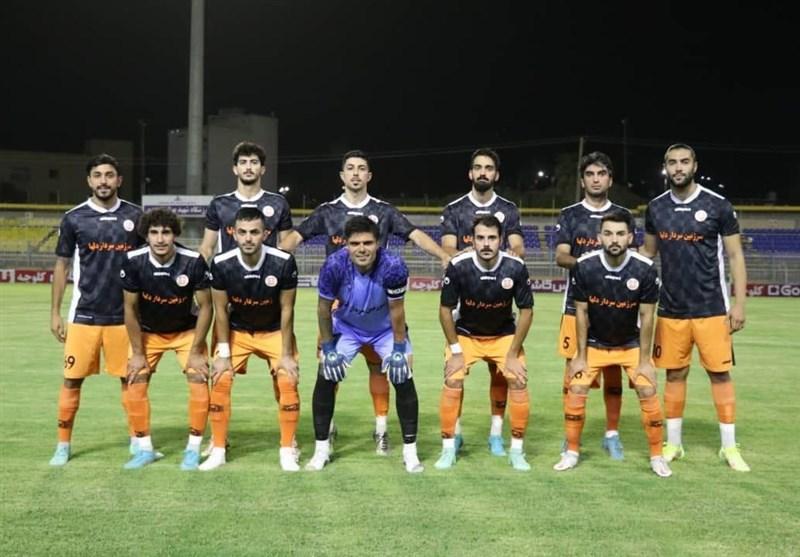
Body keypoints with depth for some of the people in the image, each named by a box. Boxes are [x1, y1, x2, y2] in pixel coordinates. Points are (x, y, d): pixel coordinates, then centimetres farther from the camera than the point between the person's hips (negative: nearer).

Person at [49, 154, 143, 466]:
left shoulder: (134, 216, 3)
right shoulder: (74, 218, 1)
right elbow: (61, 266, 7)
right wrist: (54, 313, 4)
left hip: (124, 314, 1)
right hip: (84, 314, 0)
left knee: (130, 379, 5)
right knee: (72, 380, 1)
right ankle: (64, 445, 13)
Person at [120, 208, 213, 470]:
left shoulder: (194, 262, -28)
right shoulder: (133, 262, -24)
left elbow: (205, 307, -16)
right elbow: (130, 308, -12)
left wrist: (196, 352, -15)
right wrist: (138, 353, -9)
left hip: (187, 330, -1)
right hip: (148, 332, 1)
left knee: (199, 384, -12)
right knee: (135, 387, -6)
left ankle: (193, 449, 4)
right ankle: (144, 449, 11)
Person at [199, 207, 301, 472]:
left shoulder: (283, 263, -27)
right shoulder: (221, 264, -24)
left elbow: (286, 309, -16)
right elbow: (221, 310, -11)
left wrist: (286, 354, -14)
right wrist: (223, 354, -11)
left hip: (274, 331, -1)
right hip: (236, 331, 1)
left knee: (287, 382, -13)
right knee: (220, 381, -10)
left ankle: (287, 450, 3)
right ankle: (218, 450, 4)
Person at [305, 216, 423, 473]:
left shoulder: (393, 267, -35)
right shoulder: (334, 266, -32)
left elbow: (396, 311, -20)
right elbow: (324, 308, -16)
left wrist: (398, 350, -16)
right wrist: (327, 348, -12)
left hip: (386, 328, -1)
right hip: (346, 326, 1)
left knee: (403, 380, -9)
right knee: (325, 379, -8)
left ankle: (410, 450, 5)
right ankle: (321, 449, 7)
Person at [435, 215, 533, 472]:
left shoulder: (516, 267, -23)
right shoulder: (458, 266, -26)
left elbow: (526, 311, -12)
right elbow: (445, 309, -12)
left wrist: (513, 354, -12)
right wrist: (455, 350, -12)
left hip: (505, 335, 1)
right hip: (465, 334, -1)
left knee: (519, 382, -11)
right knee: (452, 382, -14)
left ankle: (516, 450, 5)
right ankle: (448, 448, 2)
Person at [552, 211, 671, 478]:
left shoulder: (645, 269, -22)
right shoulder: (585, 266, -21)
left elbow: (646, 316, -13)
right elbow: (581, 312, -10)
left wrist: (644, 360, -11)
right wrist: (581, 356, -8)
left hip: (631, 343, 0)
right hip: (594, 343, 1)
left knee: (648, 393, -9)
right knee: (575, 391, -8)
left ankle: (657, 456, 8)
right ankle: (572, 452, 10)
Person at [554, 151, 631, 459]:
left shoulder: (623, 214, 10)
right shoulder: (569, 215, 7)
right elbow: (560, 256, -1)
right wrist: (581, 262, -22)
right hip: (577, 303, -1)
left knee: (613, 370, 4)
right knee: (574, 368, 0)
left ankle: (612, 434, 14)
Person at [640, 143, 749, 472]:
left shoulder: (718, 206, -5)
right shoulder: (655, 209, 4)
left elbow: (735, 256, -2)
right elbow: (648, 252, 16)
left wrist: (739, 303, -7)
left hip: (711, 308, -3)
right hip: (671, 309, 3)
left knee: (719, 373, 1)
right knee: (675, 374, 8)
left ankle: (729, 446, 11)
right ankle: (673, 443, 19)